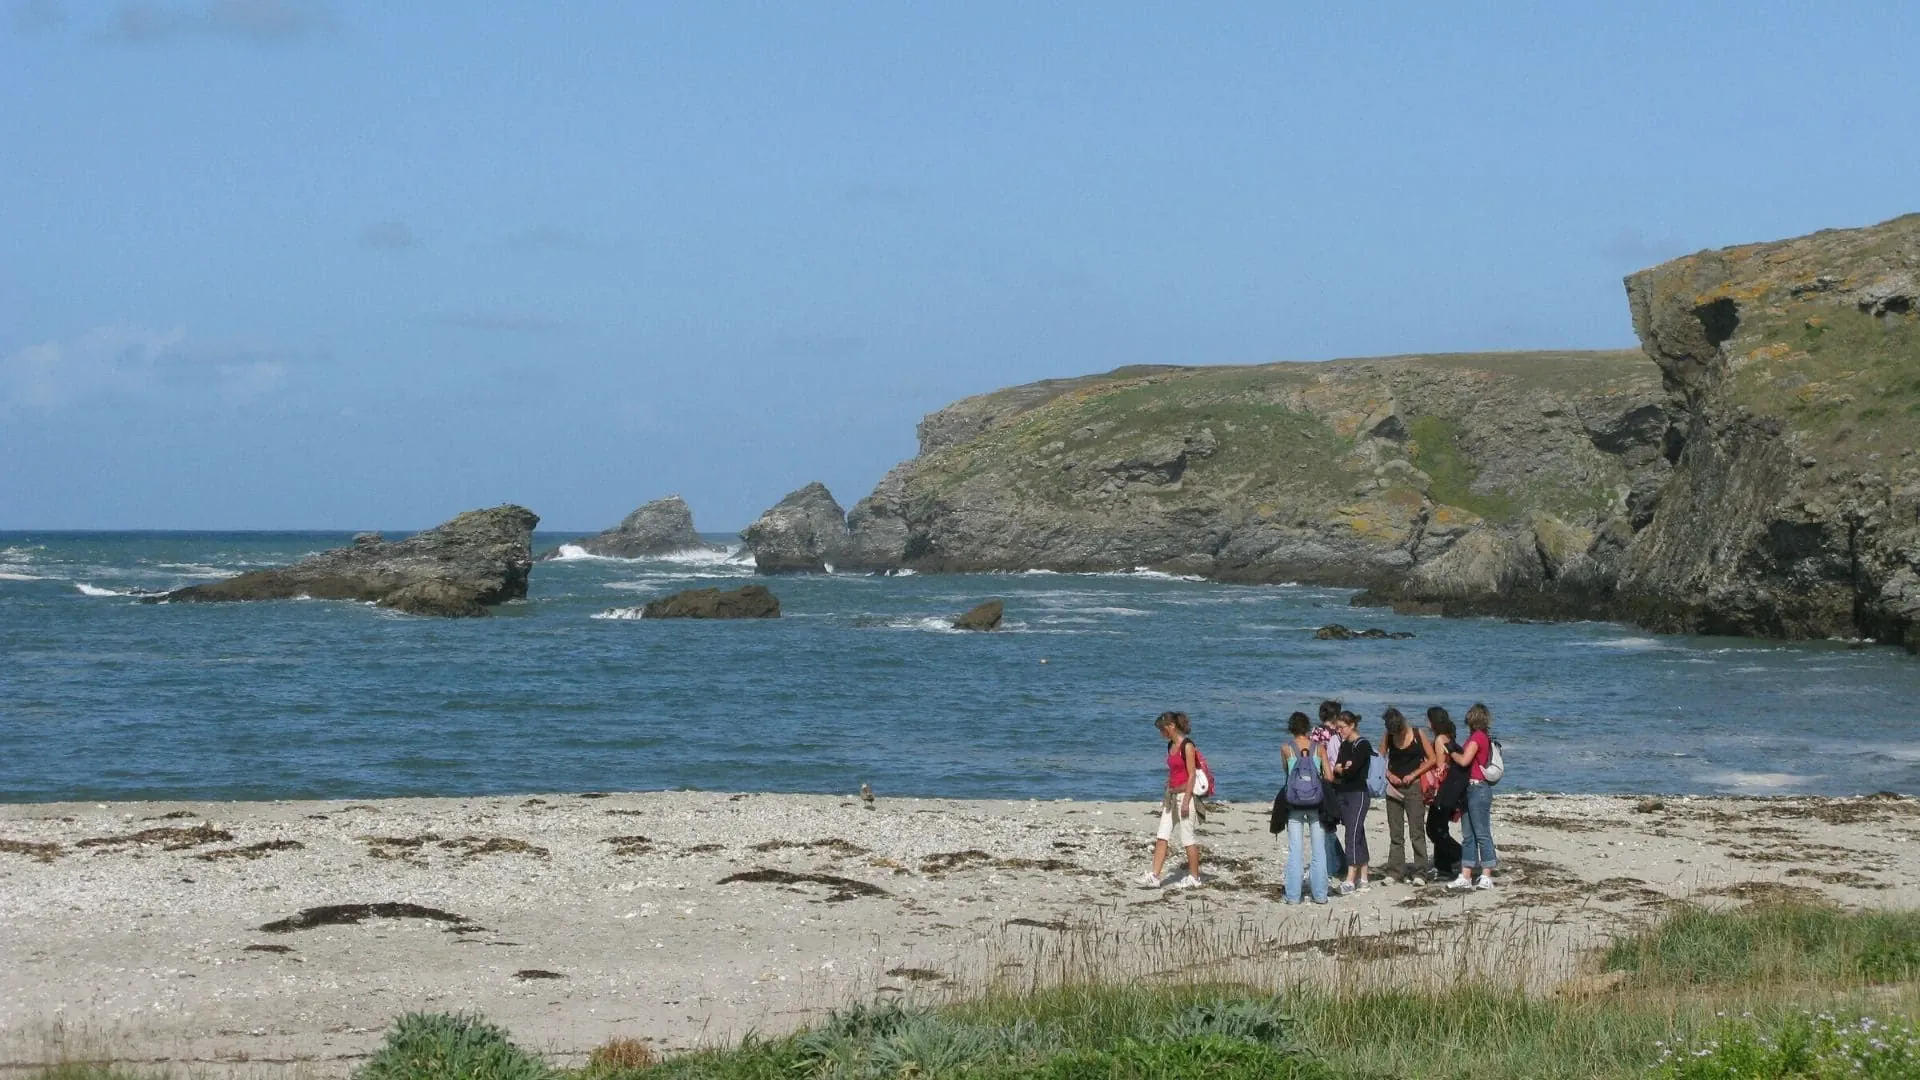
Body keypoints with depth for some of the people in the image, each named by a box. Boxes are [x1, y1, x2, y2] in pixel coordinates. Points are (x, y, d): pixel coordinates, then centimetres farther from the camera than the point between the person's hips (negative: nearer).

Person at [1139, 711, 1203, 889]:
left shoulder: (1187, 746, -13)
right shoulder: (1171, 746, 12)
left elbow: (1192, 775, -15)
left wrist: (1186, 801, -19)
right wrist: (1167, 796, 18)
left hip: (1185, 795, -9)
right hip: (1171, 796, 9)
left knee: (1187, 837, -1)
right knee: (1161, 837, 2)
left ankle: (1194, 877, 10)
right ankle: (1154, 876, -1)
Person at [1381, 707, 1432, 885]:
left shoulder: (1418, 734, -5)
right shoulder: (1388, 738, 2)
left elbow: (1432, 759, -3)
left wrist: (1413, 774, -12)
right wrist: (1389, 775, -9)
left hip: (1413, 786, -3)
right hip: (1394, 788, 3)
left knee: (1417, 830, -6)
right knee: (1395, 833, 6)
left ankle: (1419, 871, -6)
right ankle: (1394, 871, 9)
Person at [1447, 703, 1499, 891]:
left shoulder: (1478, 737, -13)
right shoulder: (1477, 737, 15)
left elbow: (1464, 760, -20)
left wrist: (1451, 752, -4)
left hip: (1478, 788, -10)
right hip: (1471, 788, 10)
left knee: (1481, 833, -6)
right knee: (1467, 835, 9)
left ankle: (1486, 877, -3)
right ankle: (1465, 877, 11)